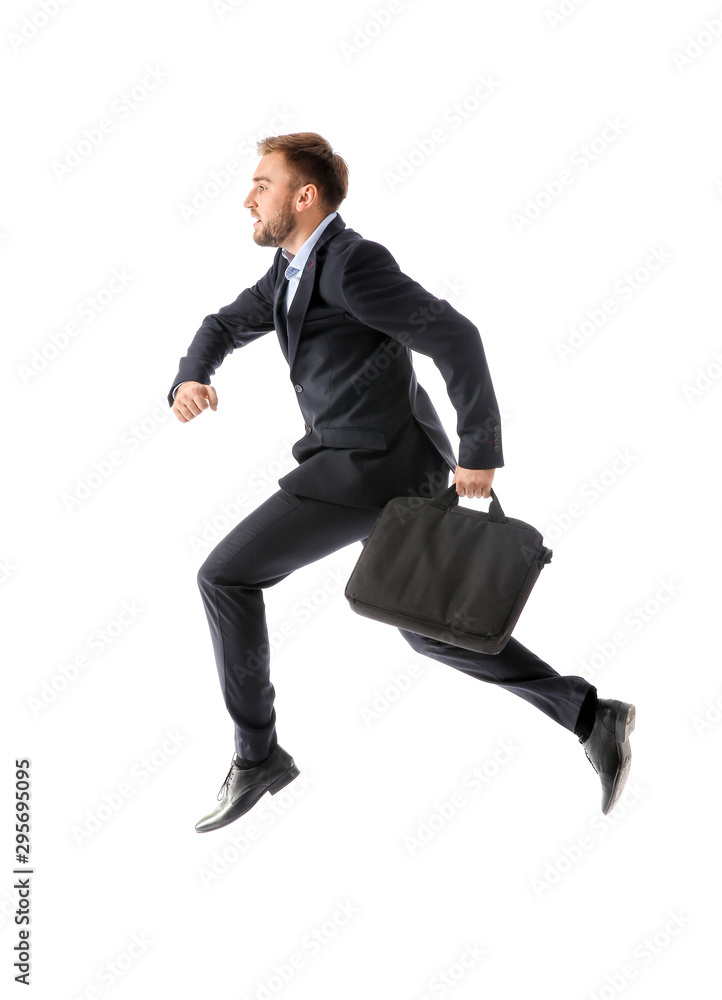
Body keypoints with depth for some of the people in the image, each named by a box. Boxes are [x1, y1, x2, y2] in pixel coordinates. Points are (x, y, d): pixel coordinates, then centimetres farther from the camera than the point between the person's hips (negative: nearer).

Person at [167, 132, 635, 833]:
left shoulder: (353, 262, -14)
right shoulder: (292, 269, 17)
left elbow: (456, 338, -20)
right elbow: (223, 328, 24)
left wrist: (481, 451, -18)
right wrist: (189, 381, 1)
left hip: (372, 466, -11)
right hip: (378, 465, 11)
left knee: (226, 576, -5)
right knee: (427, 632, 17)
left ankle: (256, 753, 6)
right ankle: (591, 718, 14)